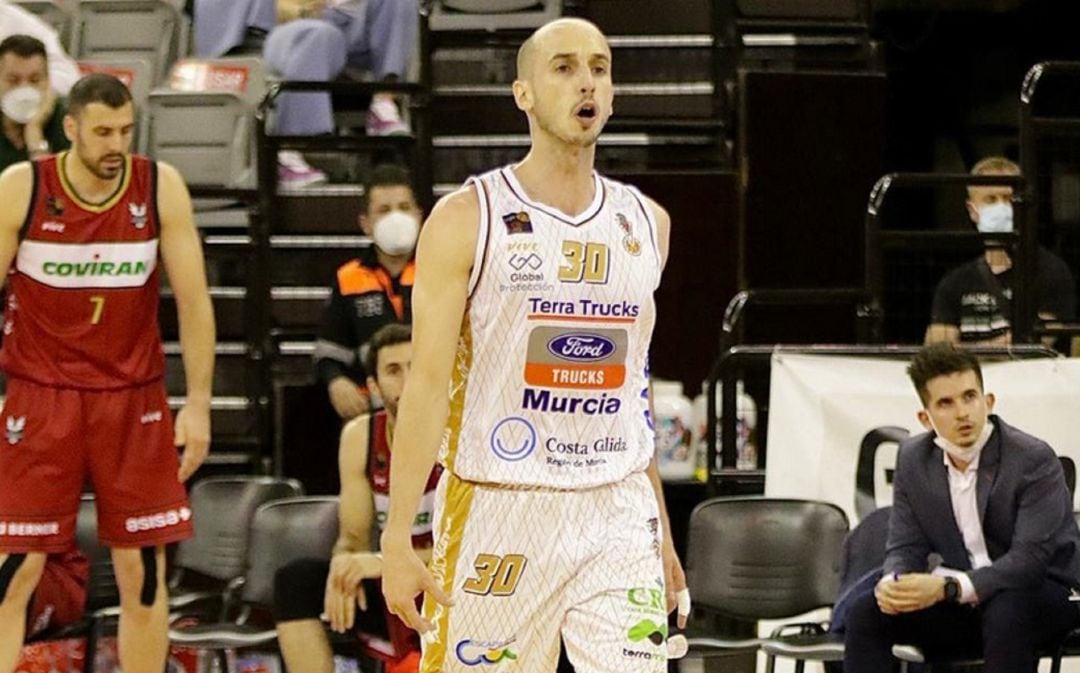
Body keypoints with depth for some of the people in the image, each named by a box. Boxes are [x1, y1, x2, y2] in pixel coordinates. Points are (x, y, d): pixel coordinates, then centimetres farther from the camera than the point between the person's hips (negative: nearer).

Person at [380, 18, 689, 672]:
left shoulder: (646, 224, 11)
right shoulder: (466, 219, -4)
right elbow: (428, 385, -8)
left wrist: (662, 535, 18)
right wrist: (397, 540, -14)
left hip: (619, 517, 4)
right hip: (497, 513, -3)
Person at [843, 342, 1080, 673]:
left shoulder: (1034, 459, -19)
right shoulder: (913, 458, -1)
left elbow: (1029, 559, -26)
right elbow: (906, 546, 3)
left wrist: (947, 588, -38)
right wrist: (892, 583, -23)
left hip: (1046, 591, -5)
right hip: (965, 601, 5)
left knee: (1005, 613, -39)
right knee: (866, 613, -13)